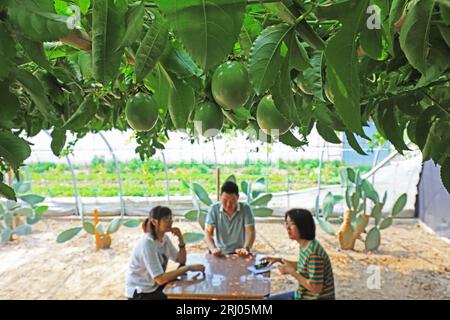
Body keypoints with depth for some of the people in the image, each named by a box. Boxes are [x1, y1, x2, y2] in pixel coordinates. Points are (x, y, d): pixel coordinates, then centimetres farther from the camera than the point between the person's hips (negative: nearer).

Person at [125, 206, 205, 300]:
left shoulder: (164, 238, 0)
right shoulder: (147, 244, -26)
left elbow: (181, 260, 5)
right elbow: (160, 279, -29)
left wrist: (180, 239, -9)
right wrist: (189, 267, -28)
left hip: (155, 286, 8)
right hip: (139, 293, -8)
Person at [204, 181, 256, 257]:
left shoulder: (245, 209, -4)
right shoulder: (213, 209, -3)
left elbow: (250, 232, -11)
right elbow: (208, 232, -9)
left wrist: (246, 248, -31)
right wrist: (213, 249, -28)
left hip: (240, 253, 0)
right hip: (220, 254, 1)